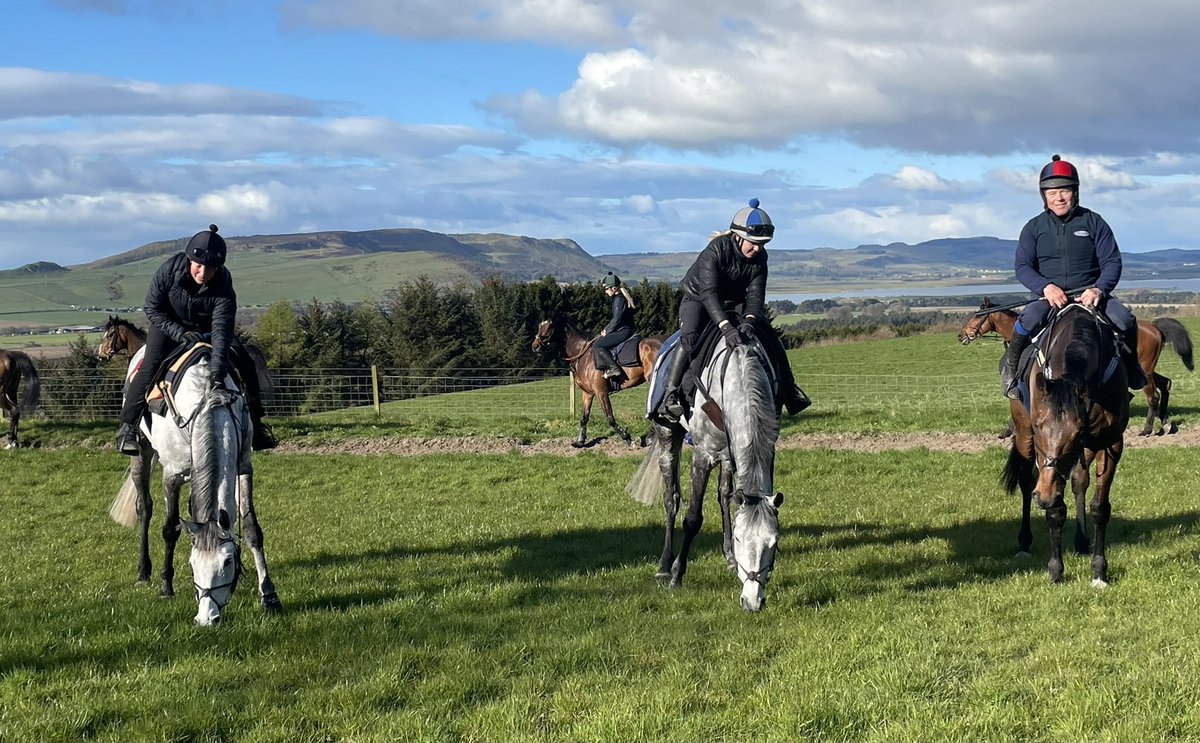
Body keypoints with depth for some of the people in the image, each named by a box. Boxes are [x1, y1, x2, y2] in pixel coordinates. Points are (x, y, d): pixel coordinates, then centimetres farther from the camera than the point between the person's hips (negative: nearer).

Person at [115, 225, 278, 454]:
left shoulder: (223, 287, -32)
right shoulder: (170, 269, -30)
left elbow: (221, 329, -42)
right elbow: (152, 308, -18)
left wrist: (218, 369, -56)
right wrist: (180, 333, -31)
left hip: (206, 327, 1)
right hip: (170, 324, -1)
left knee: (245, 365, -9)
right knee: (150, 366, -23)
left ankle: (254, 421, 7)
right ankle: (128, 425, -15)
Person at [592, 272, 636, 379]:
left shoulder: (619, 299, -14)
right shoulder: (618, 298, 17)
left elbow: (617, 319, -18)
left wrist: (607, 331, -7)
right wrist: (606, 329, 13)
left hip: (622, 332, -11)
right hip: (625, 331, 11)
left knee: (597, 345, -15)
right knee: (598, 343, 15)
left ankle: (613, 368, -20)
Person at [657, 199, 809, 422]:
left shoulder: (760, 257, -15)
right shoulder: (715, 250, -32)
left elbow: (756, 294, -21)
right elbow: (708, 293, -42)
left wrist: (749, 320, -43)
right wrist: (725, 326, -56)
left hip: (734, 303, 5)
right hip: (698, 300, -5)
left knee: (772, 339, -5)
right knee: (690, 338, -33)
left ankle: (788, 390, 9)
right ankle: (670, 395, -33)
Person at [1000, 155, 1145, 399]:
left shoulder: (1093, 222, 5)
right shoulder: (1034, 228, 6)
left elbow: (1112, 262, 0)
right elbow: (1023, 267, -3)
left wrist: (1099, 289, -20)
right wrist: (1046, 287, -23)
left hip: (1090, 294, 1)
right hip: (1049, 295, -1)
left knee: (1125, 320, -24)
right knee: (1029, 320, -33)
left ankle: (1131, 367, 5)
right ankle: (1010, 368, -9)